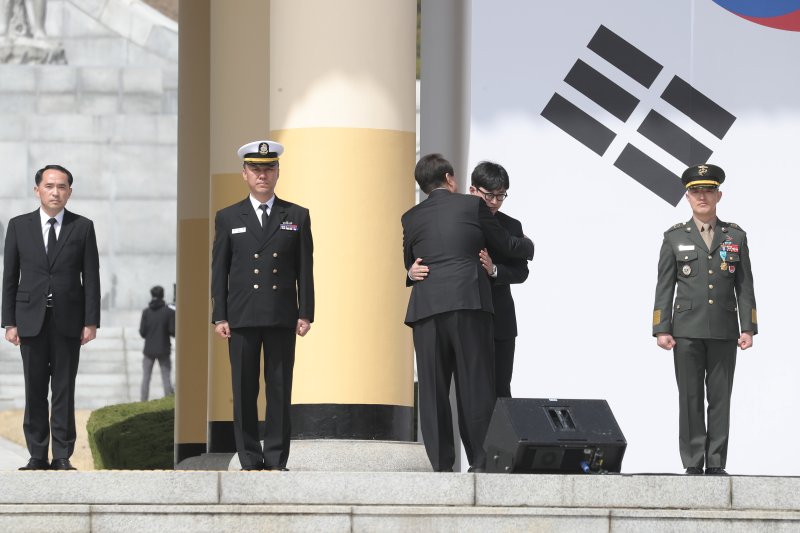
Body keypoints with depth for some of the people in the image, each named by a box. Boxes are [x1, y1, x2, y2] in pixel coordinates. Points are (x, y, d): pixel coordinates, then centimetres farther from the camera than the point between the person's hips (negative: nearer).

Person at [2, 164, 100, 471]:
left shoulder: (83, 227, 4)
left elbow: (91, 277, 3)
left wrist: (91, 321, -4)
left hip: (68, 320, -1)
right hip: (31, 319, 1)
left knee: (64, 390, 1)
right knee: (34, 391, 2)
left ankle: (62, 456, 3)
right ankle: (37, 455, 6)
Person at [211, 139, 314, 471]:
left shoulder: (297, 217, 10)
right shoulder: (228, 218, 9)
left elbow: (304, 269, 7)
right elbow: (219, 271, 7)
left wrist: (306, 314, 0)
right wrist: (219, 317, 0)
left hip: (282, 317, 0)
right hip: (242, 318, 0)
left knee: (280, 390, 0)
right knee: (244, 391, 0)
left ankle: (276, 460, 4)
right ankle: (250, 461, 4)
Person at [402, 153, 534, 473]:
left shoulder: (411, 218, 12)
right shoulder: (472, 206, 6)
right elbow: (507, 246, 16)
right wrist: (531, 246, 36)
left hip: (427, 307, 2)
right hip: (469, 303, -2)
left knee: (433, 389, 3)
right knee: (475, 386, 1)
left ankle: (442, 466, 0)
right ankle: (479, 463, -3)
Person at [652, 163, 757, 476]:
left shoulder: (736, 237, 9)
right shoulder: (675, 238, 7)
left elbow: (745, 286, 8)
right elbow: (664, 287, 5)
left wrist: (748, 328, -1)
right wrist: (661, 330, -3)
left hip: (724, 332, 1)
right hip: (687, 330, -1)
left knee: (720, 399, 1)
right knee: (690, 399, -1)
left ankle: (716, 463, 5)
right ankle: (693, 464, 2)